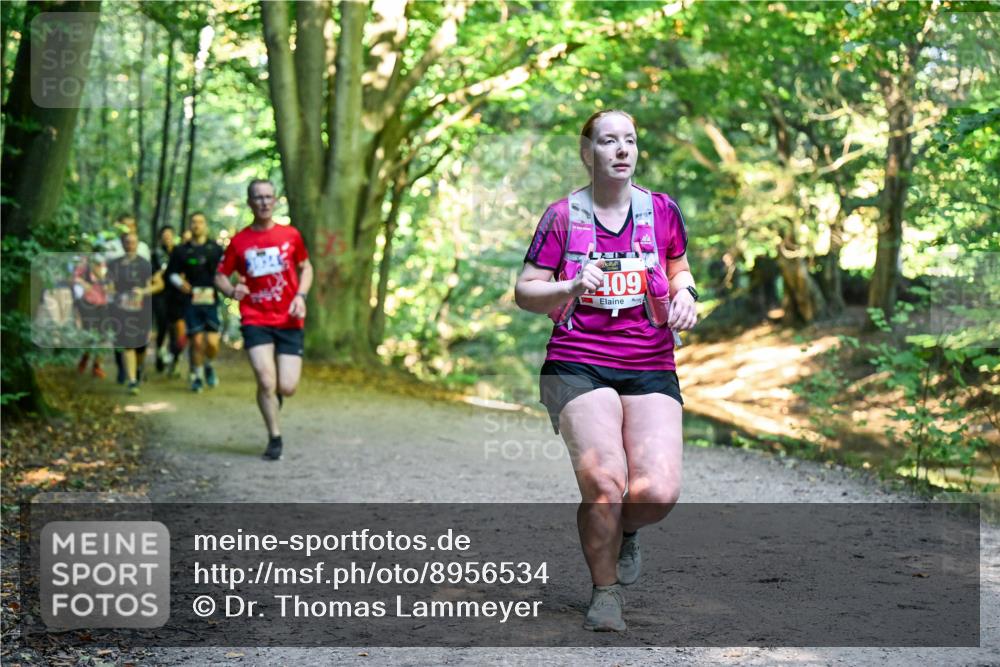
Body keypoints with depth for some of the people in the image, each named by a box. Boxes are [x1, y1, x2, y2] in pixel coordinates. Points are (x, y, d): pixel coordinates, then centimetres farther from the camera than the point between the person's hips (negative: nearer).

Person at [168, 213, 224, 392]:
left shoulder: (215, 248, 7)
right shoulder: (181, 251, 8)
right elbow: (172, 273, 11)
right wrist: (180, 283, -9)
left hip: (211, 300, 0)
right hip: (191, 302, 0)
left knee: (212, 342, -8)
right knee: (196, 341, -3)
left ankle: (208, 365, 22)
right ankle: (197, 375, 16)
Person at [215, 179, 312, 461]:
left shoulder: (290, 235, 3)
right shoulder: (239, 241, 1)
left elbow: (305, 267, 16)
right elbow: (220, 275, 10)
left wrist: (300, 295, -1)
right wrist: (231, 291, -13)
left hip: (289, 321, 1)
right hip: (255, 321, -1)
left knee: (287, 388, -5)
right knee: (266, 382, -14)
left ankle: (273, 394, 34)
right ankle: (275, 438, 6)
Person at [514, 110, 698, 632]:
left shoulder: (662, 210, 8)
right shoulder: (562, 216, 2)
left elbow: (677, 270, 24)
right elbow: (524, 291, 4)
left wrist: (684, 295, 1)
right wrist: (572, 288, -15)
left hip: (650, 369, 2)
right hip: (577, 367, -2)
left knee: (658, 493, -15)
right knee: (604, 482, -20)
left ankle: (624, 530, 24)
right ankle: (606, 593, 6)